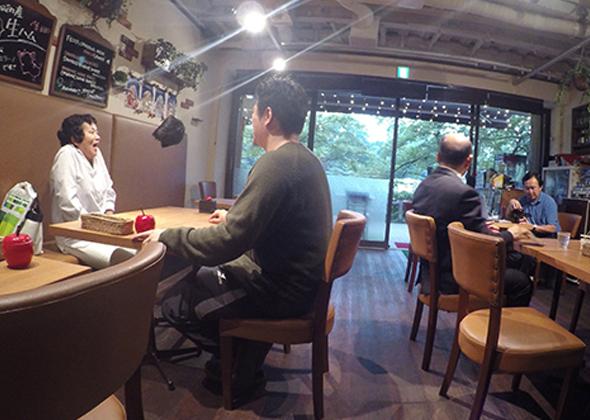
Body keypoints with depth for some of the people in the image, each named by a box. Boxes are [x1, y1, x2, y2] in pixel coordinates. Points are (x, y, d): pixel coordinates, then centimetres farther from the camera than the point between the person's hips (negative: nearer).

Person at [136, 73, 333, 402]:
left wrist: (166, 237, -12)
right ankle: (245, 359, 23)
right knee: (204, 274, 22)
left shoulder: (275, 163, -23)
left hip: (280, 290, -10)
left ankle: (241, 373, 15)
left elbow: (227, 243, -25)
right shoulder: (307, 159, 8)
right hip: (300, 279, 10)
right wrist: (234, 217, 26)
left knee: (175, 302, -3)